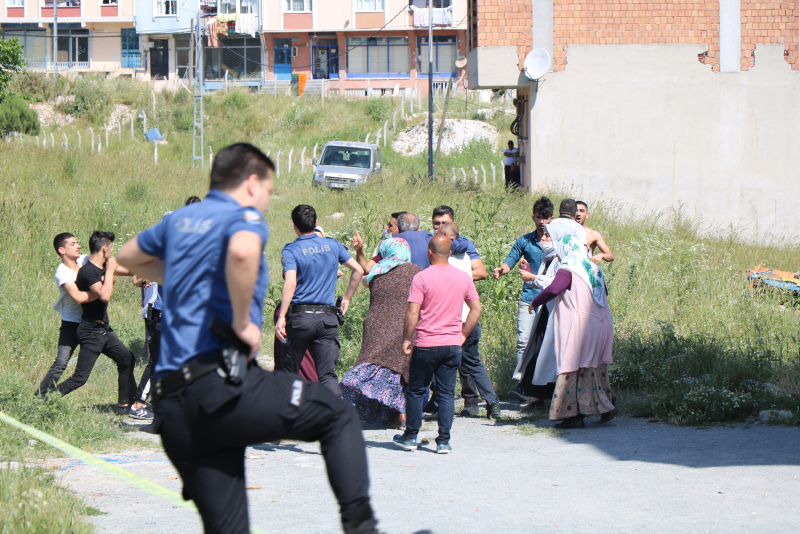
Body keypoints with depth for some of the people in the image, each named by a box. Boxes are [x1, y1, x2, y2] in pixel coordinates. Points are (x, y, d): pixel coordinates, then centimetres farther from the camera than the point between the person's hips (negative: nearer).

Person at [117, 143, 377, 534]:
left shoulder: (180, 220, 21)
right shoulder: (245, 217, -1)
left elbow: (128, 257, 40)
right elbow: (242, 251, -28)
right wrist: (243, 323, -16)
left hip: (172, 408, 7)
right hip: (222, 383, -7)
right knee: (339, 417, 8)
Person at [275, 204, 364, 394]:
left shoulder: (291, 250, -6)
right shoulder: (332, 245, 8)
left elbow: (290, 283, -19)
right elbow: (358, 270, 12)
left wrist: (281, 317, -21)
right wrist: (347, 298, 23)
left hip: (300, 315, -3)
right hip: (327, 317, 3)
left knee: (289, 371, 15)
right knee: (328, 375, -3)